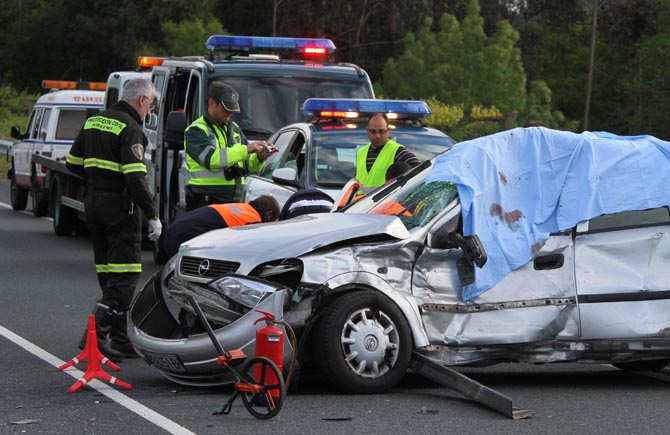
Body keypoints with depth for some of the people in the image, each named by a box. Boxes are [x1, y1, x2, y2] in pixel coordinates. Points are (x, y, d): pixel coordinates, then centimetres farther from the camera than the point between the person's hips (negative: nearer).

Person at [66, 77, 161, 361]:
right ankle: (96, 334, -19)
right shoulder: (130, 129, -13)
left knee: (109, 274, 12)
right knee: (126, 274, -8)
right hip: (119, 206, -9)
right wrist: (152, 216, -17)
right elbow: (135, 177, -20)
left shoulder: (93, 122, 13)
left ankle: (120, 339, 15)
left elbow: (73, 163, 17)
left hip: (93, 202, 9)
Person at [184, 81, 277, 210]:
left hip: (234, 201, 6)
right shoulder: (196, 130, -3)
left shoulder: (234, 129, 21)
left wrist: (260, 158, -1)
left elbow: (248, 166, 23)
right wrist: (246, 149, -21)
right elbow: (210, 158, -21)